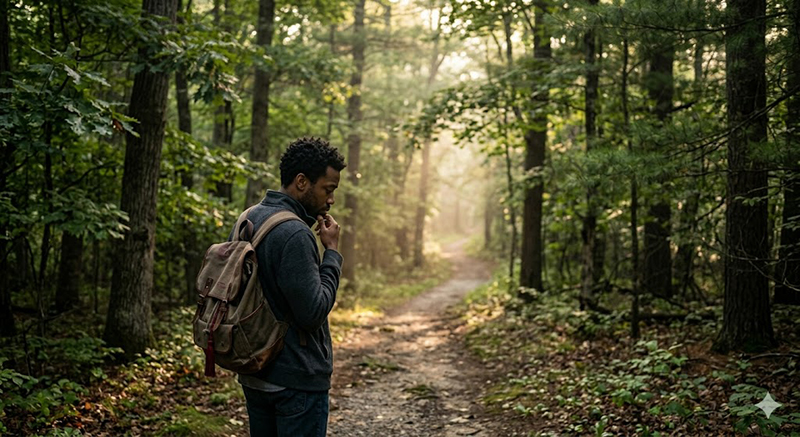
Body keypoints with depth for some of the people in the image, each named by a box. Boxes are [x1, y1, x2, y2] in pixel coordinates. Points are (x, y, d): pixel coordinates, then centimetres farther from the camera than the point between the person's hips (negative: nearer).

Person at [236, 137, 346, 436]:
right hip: (297, 379, -9)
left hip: (253, 374, 9)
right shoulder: (294, 234, -22)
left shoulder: (247, 220, 7)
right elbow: (314, 314, -22)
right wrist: (332, 252, -13)